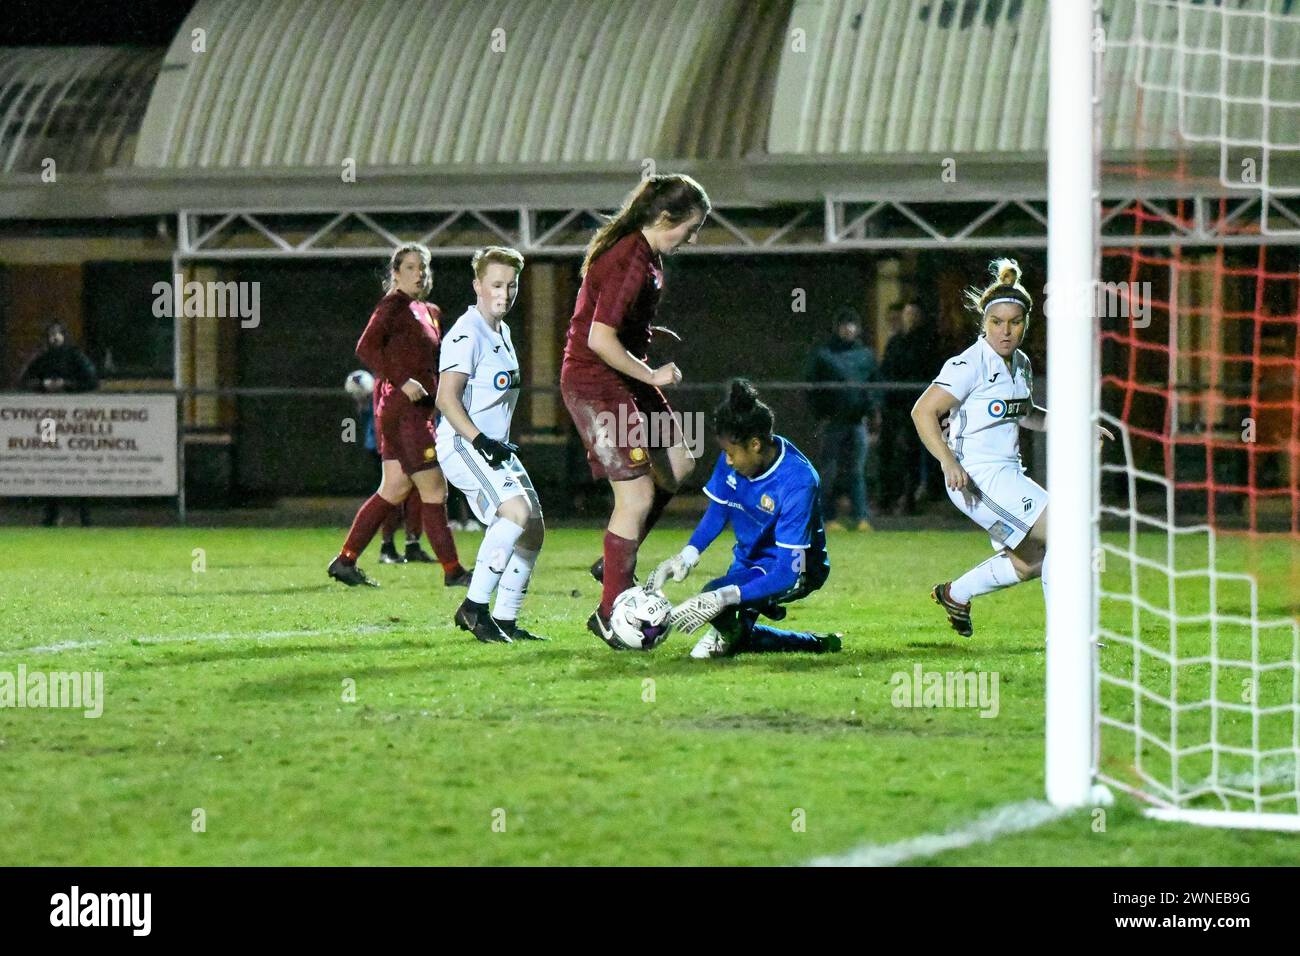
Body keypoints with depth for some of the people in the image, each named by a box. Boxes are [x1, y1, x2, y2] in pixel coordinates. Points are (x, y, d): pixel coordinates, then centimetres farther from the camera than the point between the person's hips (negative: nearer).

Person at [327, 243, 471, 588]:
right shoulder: (394, 305, -9)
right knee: (434, 490, -6)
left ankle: (345, 560, 14)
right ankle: (452, 570, -1)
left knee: (394, 489, 10)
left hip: (418, 410, 9)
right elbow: (366, 348, -19)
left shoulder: (428, 311, 17)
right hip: (403, 408, -9)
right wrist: (402, 381, -26)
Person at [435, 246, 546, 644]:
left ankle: (505, 620, 14)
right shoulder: (467, 334, -13)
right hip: (463, 446, -10)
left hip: (494, 446, 10)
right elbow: (447, 399, -20)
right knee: (516, 512, -29)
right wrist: (481, 441, -25)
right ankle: (474, 607, -22)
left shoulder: (503, 333, 17)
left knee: (533, 532, 6)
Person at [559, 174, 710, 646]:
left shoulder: (644, 253, 7)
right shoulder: (628, 261, -24)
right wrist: (651, 375, -17)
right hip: (593, 382, -10)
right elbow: (600, 339, -28)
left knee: (677, 465, 13)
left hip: (622, 378, 10)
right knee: (638, 496, -9)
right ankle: (610, 614, 1)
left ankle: (614, 564, 21)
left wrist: (647, 333, 12)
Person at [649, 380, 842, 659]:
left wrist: (725, 596, -43)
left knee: (713, 596, -30)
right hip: (748, 561, 8)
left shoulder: (798, 481, -33)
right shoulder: (736, 455, -13)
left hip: (797, 571, -8)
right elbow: (718, 511, 5)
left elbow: (788, 572, -35)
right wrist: (686, 556, -13)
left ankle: (730, 633, 1)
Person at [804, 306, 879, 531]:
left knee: (857, 471, 2)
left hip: (858, 420, 3)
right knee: (829, 472, -1)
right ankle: (829, 518, 4)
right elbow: (812, 386, 0)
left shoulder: (866, 355, 13)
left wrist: (874, 411, 4)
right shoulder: (822, 354, 1)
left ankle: (862, 518, 2)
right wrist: (820, 415, -7)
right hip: (832, 422, -3)